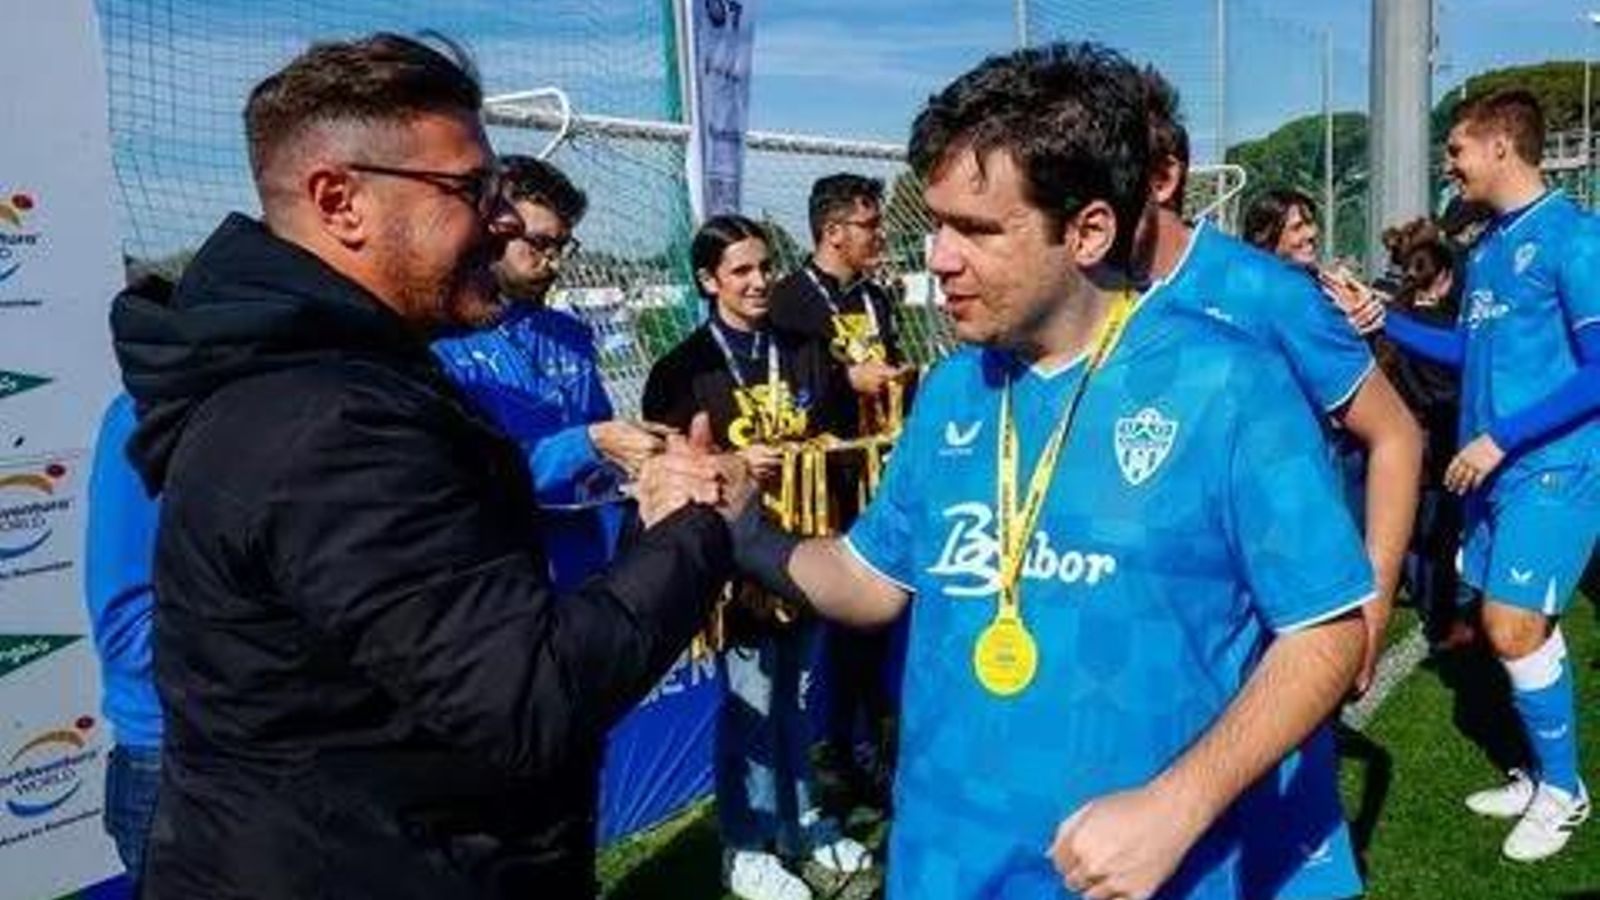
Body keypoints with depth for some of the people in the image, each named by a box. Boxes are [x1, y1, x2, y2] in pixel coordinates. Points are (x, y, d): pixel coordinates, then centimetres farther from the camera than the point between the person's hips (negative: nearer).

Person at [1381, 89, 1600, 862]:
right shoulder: (1486, 247, 11)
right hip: (1496, 464, 8)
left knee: (1513, 629, -8)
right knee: (1520, 625, 13)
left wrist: (1500, 439, -18)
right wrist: (1386, 322, 11)